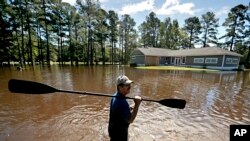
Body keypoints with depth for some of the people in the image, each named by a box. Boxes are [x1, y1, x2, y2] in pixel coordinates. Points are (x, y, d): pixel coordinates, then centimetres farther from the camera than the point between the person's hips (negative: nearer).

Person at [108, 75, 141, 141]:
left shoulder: (115, 97, -4)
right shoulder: (121, 102, -35)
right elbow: (130, 120, -29)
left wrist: (130, 108, -5)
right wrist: (137, 104, -33)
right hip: (119, 132, -8)